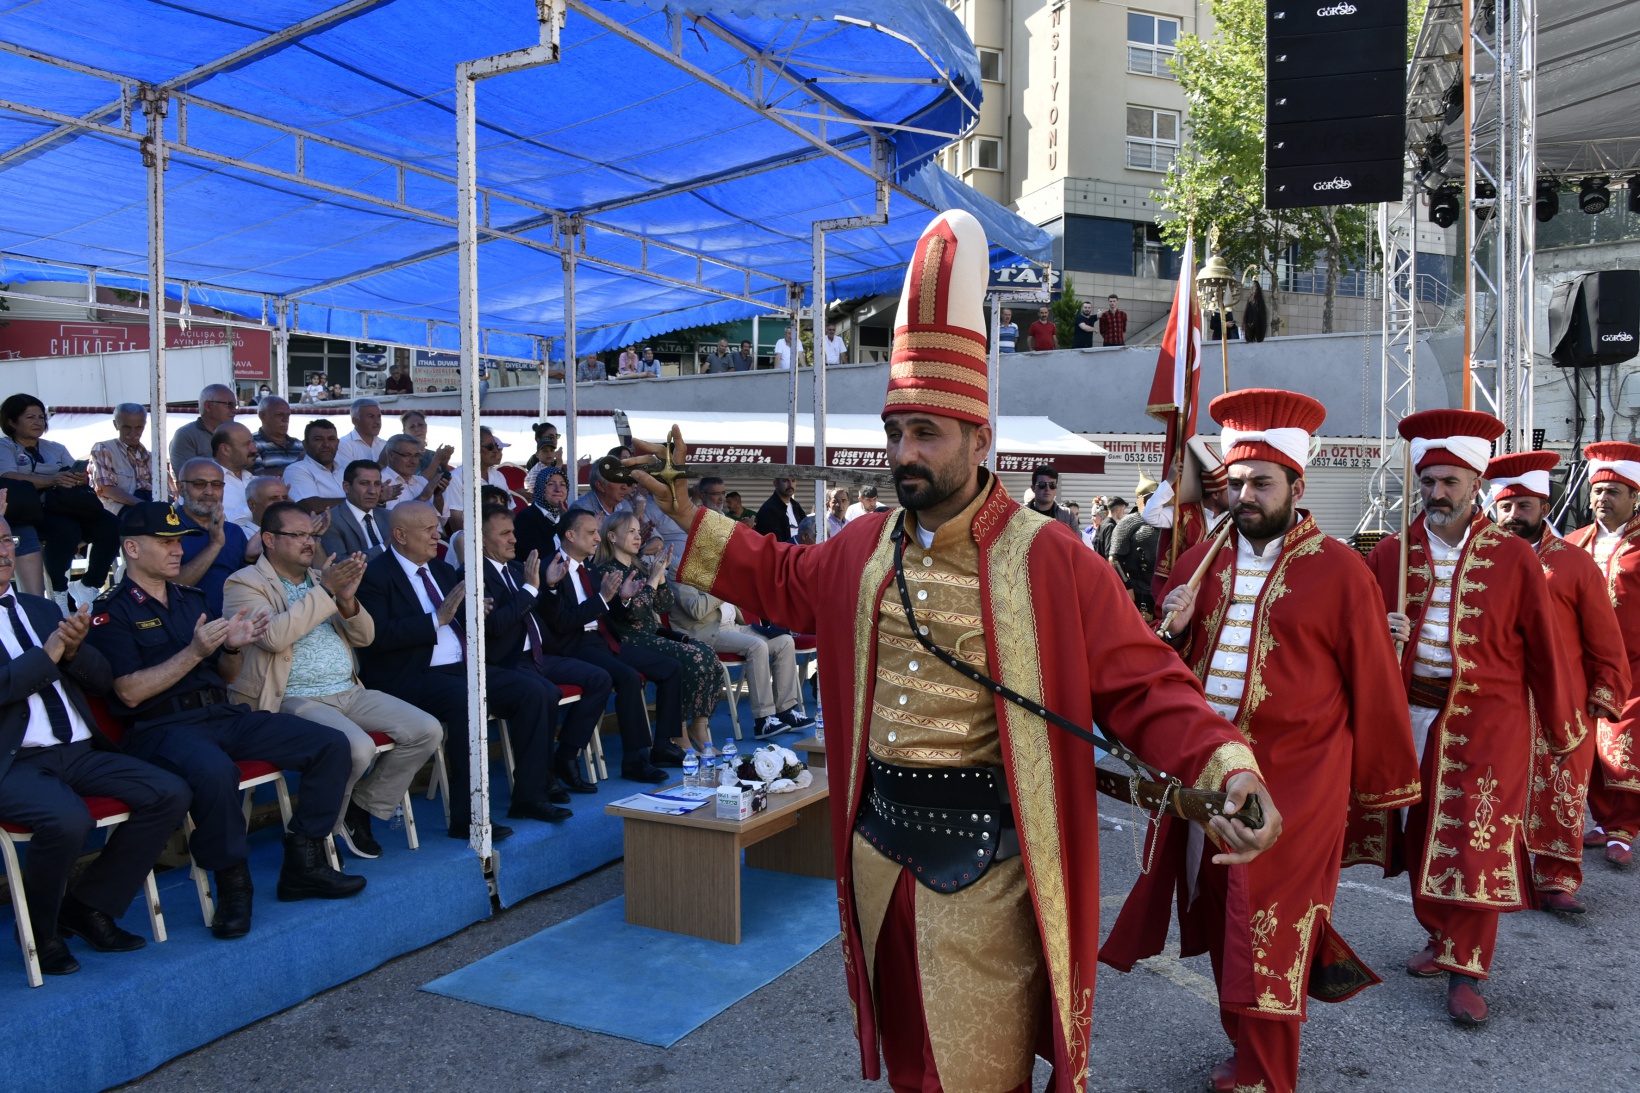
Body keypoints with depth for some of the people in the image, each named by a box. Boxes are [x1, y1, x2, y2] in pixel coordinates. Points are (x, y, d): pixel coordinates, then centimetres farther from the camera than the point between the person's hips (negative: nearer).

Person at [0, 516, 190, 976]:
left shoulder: (41, 608, 19)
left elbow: (102, 680, 15)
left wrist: (74, 650, -5)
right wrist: (46, 655, -15)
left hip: (80, 752, 6)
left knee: (170, 794, -13)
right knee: (67, 819, -33)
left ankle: (89, 904, 4)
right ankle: (39, 929, -3)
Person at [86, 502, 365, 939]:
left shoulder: (192, 599, 20)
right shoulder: (111, 612, 0)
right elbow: (130, 692, -11)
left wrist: (235, 647, 0)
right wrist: (194, 651, -18)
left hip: (225, 715, 7)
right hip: (162, 727, -7)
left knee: (332, 744, -9)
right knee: (214, 770, -41)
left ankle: (302, 864, -4)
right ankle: (232, 883, -18)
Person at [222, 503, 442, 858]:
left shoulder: (322, 577, 19)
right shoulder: (245, 584, 0)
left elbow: (364, 638, 15)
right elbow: (273, 635, -20)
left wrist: (347, 599, -5)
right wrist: (325, 591, -17)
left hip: (348, 692, 7)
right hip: (294, 700, -7)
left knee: (428, 730, -9)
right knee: (357, 747, -32)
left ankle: (362, 809, 6)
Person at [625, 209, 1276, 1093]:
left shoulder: (1047, 558, -13)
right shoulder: (864, 550, 4)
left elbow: (1142, 685, -13)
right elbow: (784, 582, 23)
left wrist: (1229, 768, -29)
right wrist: (687, 514, 18)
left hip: (984, 857, -5)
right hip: (877, 843, 6)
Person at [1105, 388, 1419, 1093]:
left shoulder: (1339, 571, -7)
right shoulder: (1199, 563, 7)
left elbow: (1373, 686, -3)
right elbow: (1166, 669, 17)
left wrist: (1384, 784, 2)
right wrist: (1171, 631, -6)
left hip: (1292, 784, -5)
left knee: (1266, 936, 2)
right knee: (1222, 921, 15)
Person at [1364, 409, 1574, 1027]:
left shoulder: (1514, 558, -3)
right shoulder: (1390, 553, 3)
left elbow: (1544, 649, 1)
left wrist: (1560, 727, 4)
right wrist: (1378, 631, -13)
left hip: (1486, 721, -3)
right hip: (1410, 715, 3)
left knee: (1476, 843, -2)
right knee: (1423, 836, 13)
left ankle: (1466, 972, 8)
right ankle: (1442, 939, 32)